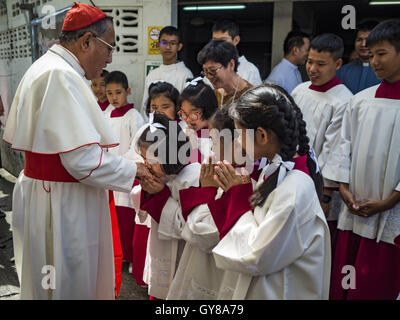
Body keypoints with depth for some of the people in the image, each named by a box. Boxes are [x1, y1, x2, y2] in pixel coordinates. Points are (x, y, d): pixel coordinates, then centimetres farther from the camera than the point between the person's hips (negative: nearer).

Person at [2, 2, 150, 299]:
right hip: (62, 206, -10)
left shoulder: (42, 68, 12)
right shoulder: (63, 77, -21)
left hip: (41, 192, 10)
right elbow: (84, 160, -28)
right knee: (71, 284, 7)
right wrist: (133, 170, -12)